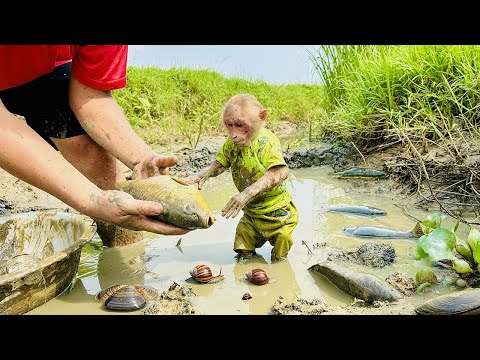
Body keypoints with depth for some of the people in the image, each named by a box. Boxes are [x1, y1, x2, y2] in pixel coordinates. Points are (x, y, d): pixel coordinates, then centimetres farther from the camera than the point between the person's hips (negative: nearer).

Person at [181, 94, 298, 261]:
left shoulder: (265, 141, -27)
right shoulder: (232, 143, -4)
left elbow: (280, 172, -39)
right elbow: (219, 163, 3)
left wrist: (247, 193, -48)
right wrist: (201, 175, -20)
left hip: (276, 211, -6)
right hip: (250, 212, 6)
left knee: (278, 260, 11)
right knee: (244, 255, 12)